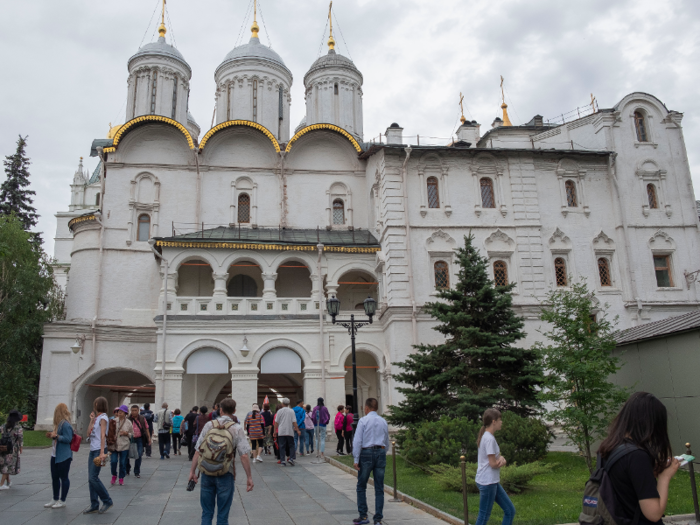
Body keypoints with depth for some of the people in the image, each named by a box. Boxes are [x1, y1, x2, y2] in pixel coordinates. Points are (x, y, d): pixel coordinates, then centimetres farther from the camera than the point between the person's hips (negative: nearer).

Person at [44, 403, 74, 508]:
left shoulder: (65, 424, -18)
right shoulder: (59, 424, 12)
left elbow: (68, 439, -23)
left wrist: (56, 436, -19)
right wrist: (52, 435, 13)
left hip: (64, 456, -10)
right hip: (55, 455, 10)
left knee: (63, 478, 0)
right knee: (54, 477, 16)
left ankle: (62, 501, 9)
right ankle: (55, 500, 28)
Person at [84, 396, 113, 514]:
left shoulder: (103, 418, -9)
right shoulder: (96, 418, 16)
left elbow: (103, 436, -18)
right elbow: (88, 433, 11)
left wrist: (102, 452, -25)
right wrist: (92, 420, 6)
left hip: (99, 450, -9)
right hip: (92, 450, 9)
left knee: (93, 477, -11)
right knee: (91, 479, 7)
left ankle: (107, 501, -1)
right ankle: (94, 505, 13)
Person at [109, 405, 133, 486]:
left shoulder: (128, 422, 1)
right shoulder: (114, 421, 2)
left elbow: (132, 434, 9)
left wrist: (126, 433, -10)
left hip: (124, 445, 0)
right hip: (114, 444, 1)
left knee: (122, 463, 4)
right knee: (113, 461, -6)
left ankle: (121, 478, 20)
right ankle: (114, 475, 21)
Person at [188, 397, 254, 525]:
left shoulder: (209, 425, -1)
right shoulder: (237, 429, -7)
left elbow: (198, 451, -1)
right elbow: (243, 456, -11)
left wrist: (192, 471, 8)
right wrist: (249, 477, -5)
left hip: (207, 474, 2)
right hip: (225, 476, -2)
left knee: (207, 513, 14)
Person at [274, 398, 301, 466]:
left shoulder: (279, 411, 0)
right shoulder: (291, 411, 0)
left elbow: (276, 422, 1)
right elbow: (294, 422, -4)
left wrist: (275, 431, 10)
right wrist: (297, 430, 0)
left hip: (281, 432, 0)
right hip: (290, 432, 0)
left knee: (282, 446, 4)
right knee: (291, 446, 10)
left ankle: (282, 461, 0)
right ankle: (292, 458, -4)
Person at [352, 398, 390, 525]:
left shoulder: (363, 421, -6)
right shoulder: (383, 421, 9)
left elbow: (358, 441, -10)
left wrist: (356, 459, -8)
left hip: (366, 453, -4)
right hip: (381, 453, 4)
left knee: (361, 487, 10)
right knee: (379, 488, 6)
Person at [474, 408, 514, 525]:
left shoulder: (486, 436, 10)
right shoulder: (489, 439, -20)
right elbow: (493, 464, -19)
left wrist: (501, 458, -8)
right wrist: (503, 461, 1)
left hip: (493, 482, 10)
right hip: (487, 483, -10)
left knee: (510, 511, 13)